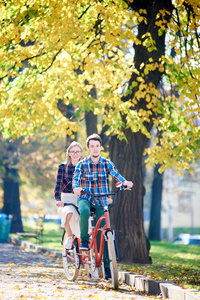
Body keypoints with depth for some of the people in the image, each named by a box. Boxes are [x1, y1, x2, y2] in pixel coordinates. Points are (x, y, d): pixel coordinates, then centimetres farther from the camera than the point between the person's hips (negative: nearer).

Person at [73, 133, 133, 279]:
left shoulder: (107, 163, 2)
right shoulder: (82, 164, 0)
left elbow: (116, 174, -13)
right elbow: (76, 179, -13)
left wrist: (125, 182, -35)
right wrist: (76, 188, -36)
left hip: (101, 201, 2)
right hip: (85, 199, -1)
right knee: (84, 211, -38)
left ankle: (107, 266, 5)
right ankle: (84, 240, -17)